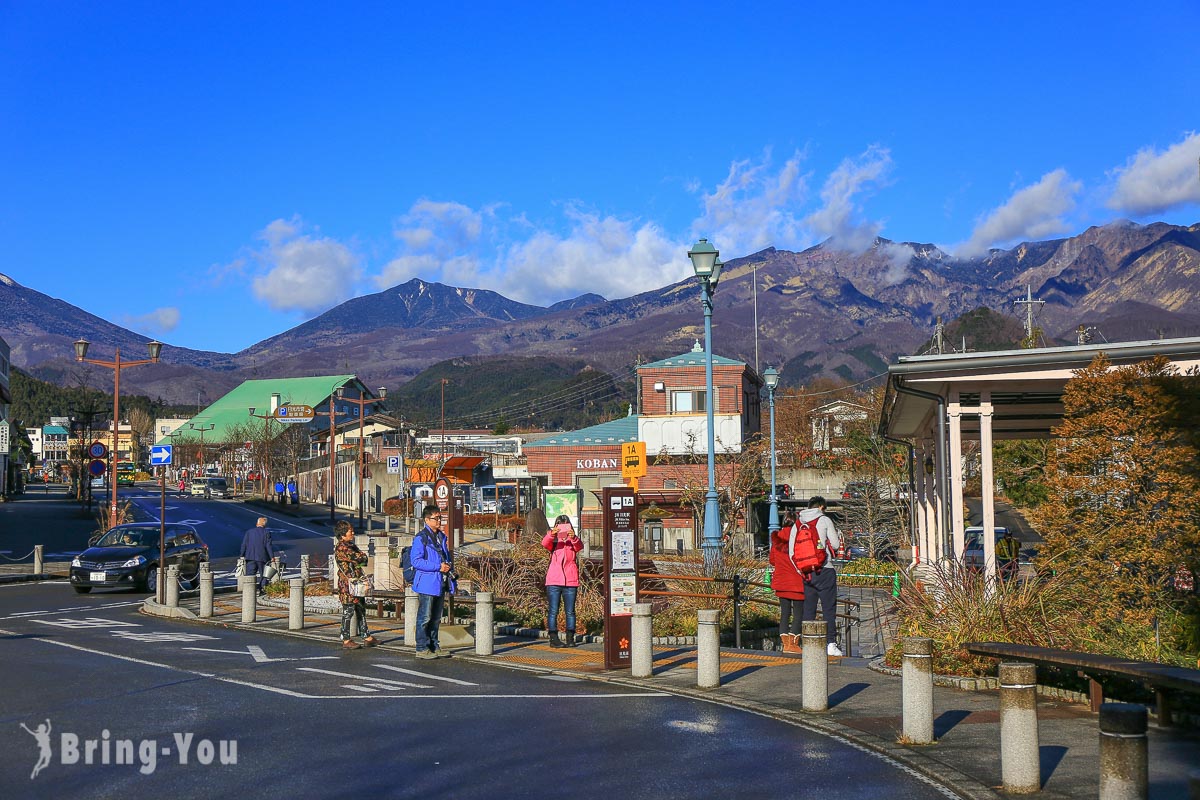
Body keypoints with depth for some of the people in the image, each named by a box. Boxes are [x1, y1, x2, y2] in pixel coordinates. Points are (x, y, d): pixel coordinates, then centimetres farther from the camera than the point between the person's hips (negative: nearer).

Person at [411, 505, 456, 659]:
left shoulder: (441, 537, 14)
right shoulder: (421, 538, -11)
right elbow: (416, 560, -19)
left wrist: (453, 579, 15)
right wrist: (438, 567, -20)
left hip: (440, 584, 8)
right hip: (427, 584, -8)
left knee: (436, 618, 14)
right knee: (425, 618, -3)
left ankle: (434, 646, 22)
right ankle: (422, 648, 4)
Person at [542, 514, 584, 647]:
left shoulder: (573, 540, 8)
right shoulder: (553, 540, 7)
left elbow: (579, 547, -14)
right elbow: (545, 544, -14)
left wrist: (574, 538, -35)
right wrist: (551, 534, -35)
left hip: (570, 581, 1)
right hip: (554, 581, -1)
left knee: (570, 611, 5)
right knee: (553, 611, -2)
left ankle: (570, 638, 11)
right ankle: (554, 639, 1)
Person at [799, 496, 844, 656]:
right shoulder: (825, 520, -2)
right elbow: (836, 545, -2)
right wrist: (836, 533, 18)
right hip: (825, 570, -4)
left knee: (808, 608, 9)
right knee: (829, 608, 1)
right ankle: (831, 644, -2)